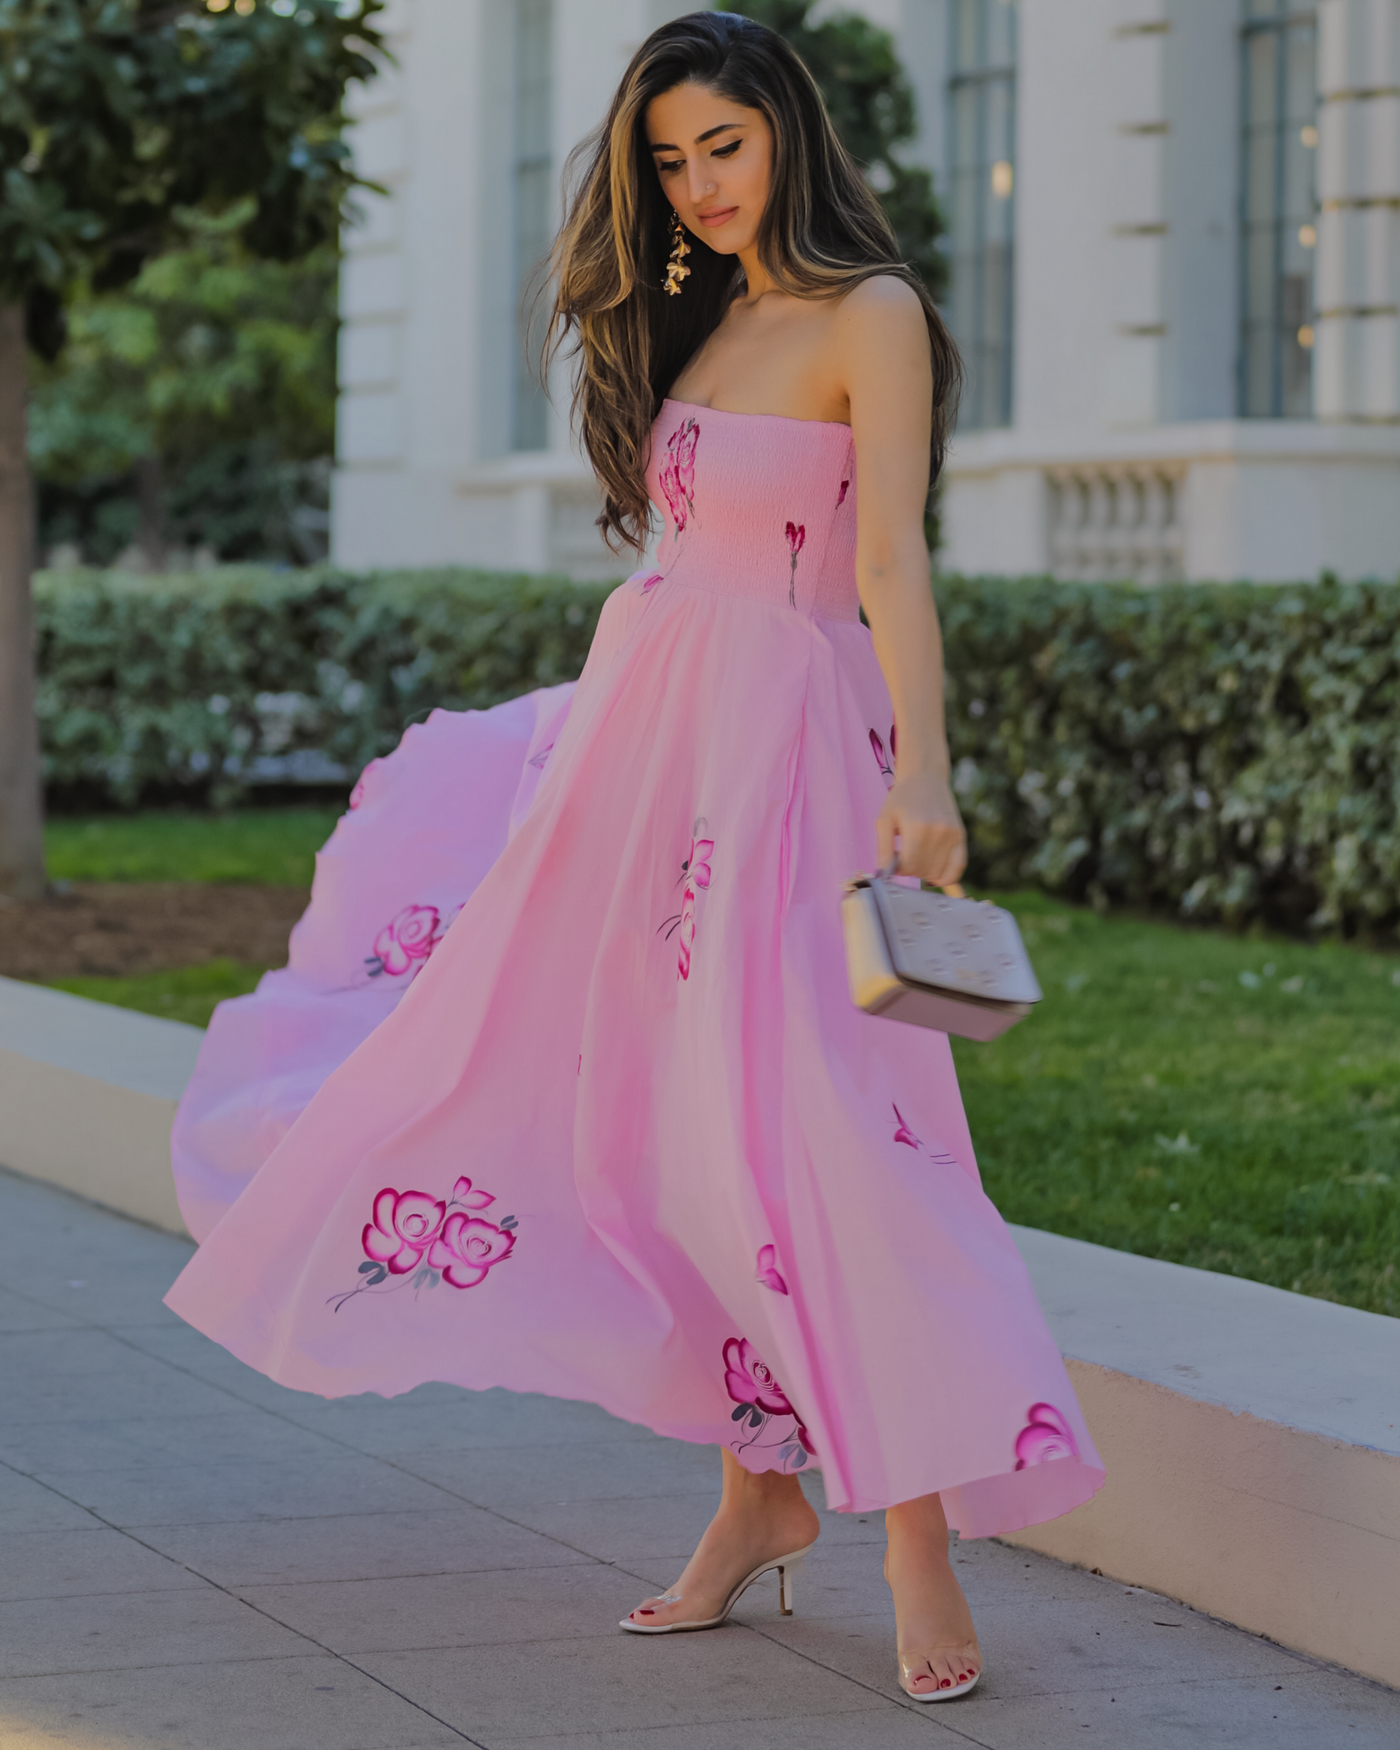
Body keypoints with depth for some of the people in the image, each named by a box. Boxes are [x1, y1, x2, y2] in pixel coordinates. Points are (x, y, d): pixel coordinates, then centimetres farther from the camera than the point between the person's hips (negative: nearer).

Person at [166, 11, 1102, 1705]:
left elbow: (892, 560, -16)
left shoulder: (869, 318, -6)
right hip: (646, 731, 8)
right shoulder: (693, 321, 16)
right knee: (653, 1107, 6)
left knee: (790, 1110, -16)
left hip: (784, 740, -8)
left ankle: (913, 1520, -15)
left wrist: (922, 769, -28)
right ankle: (757, 1488, 15)